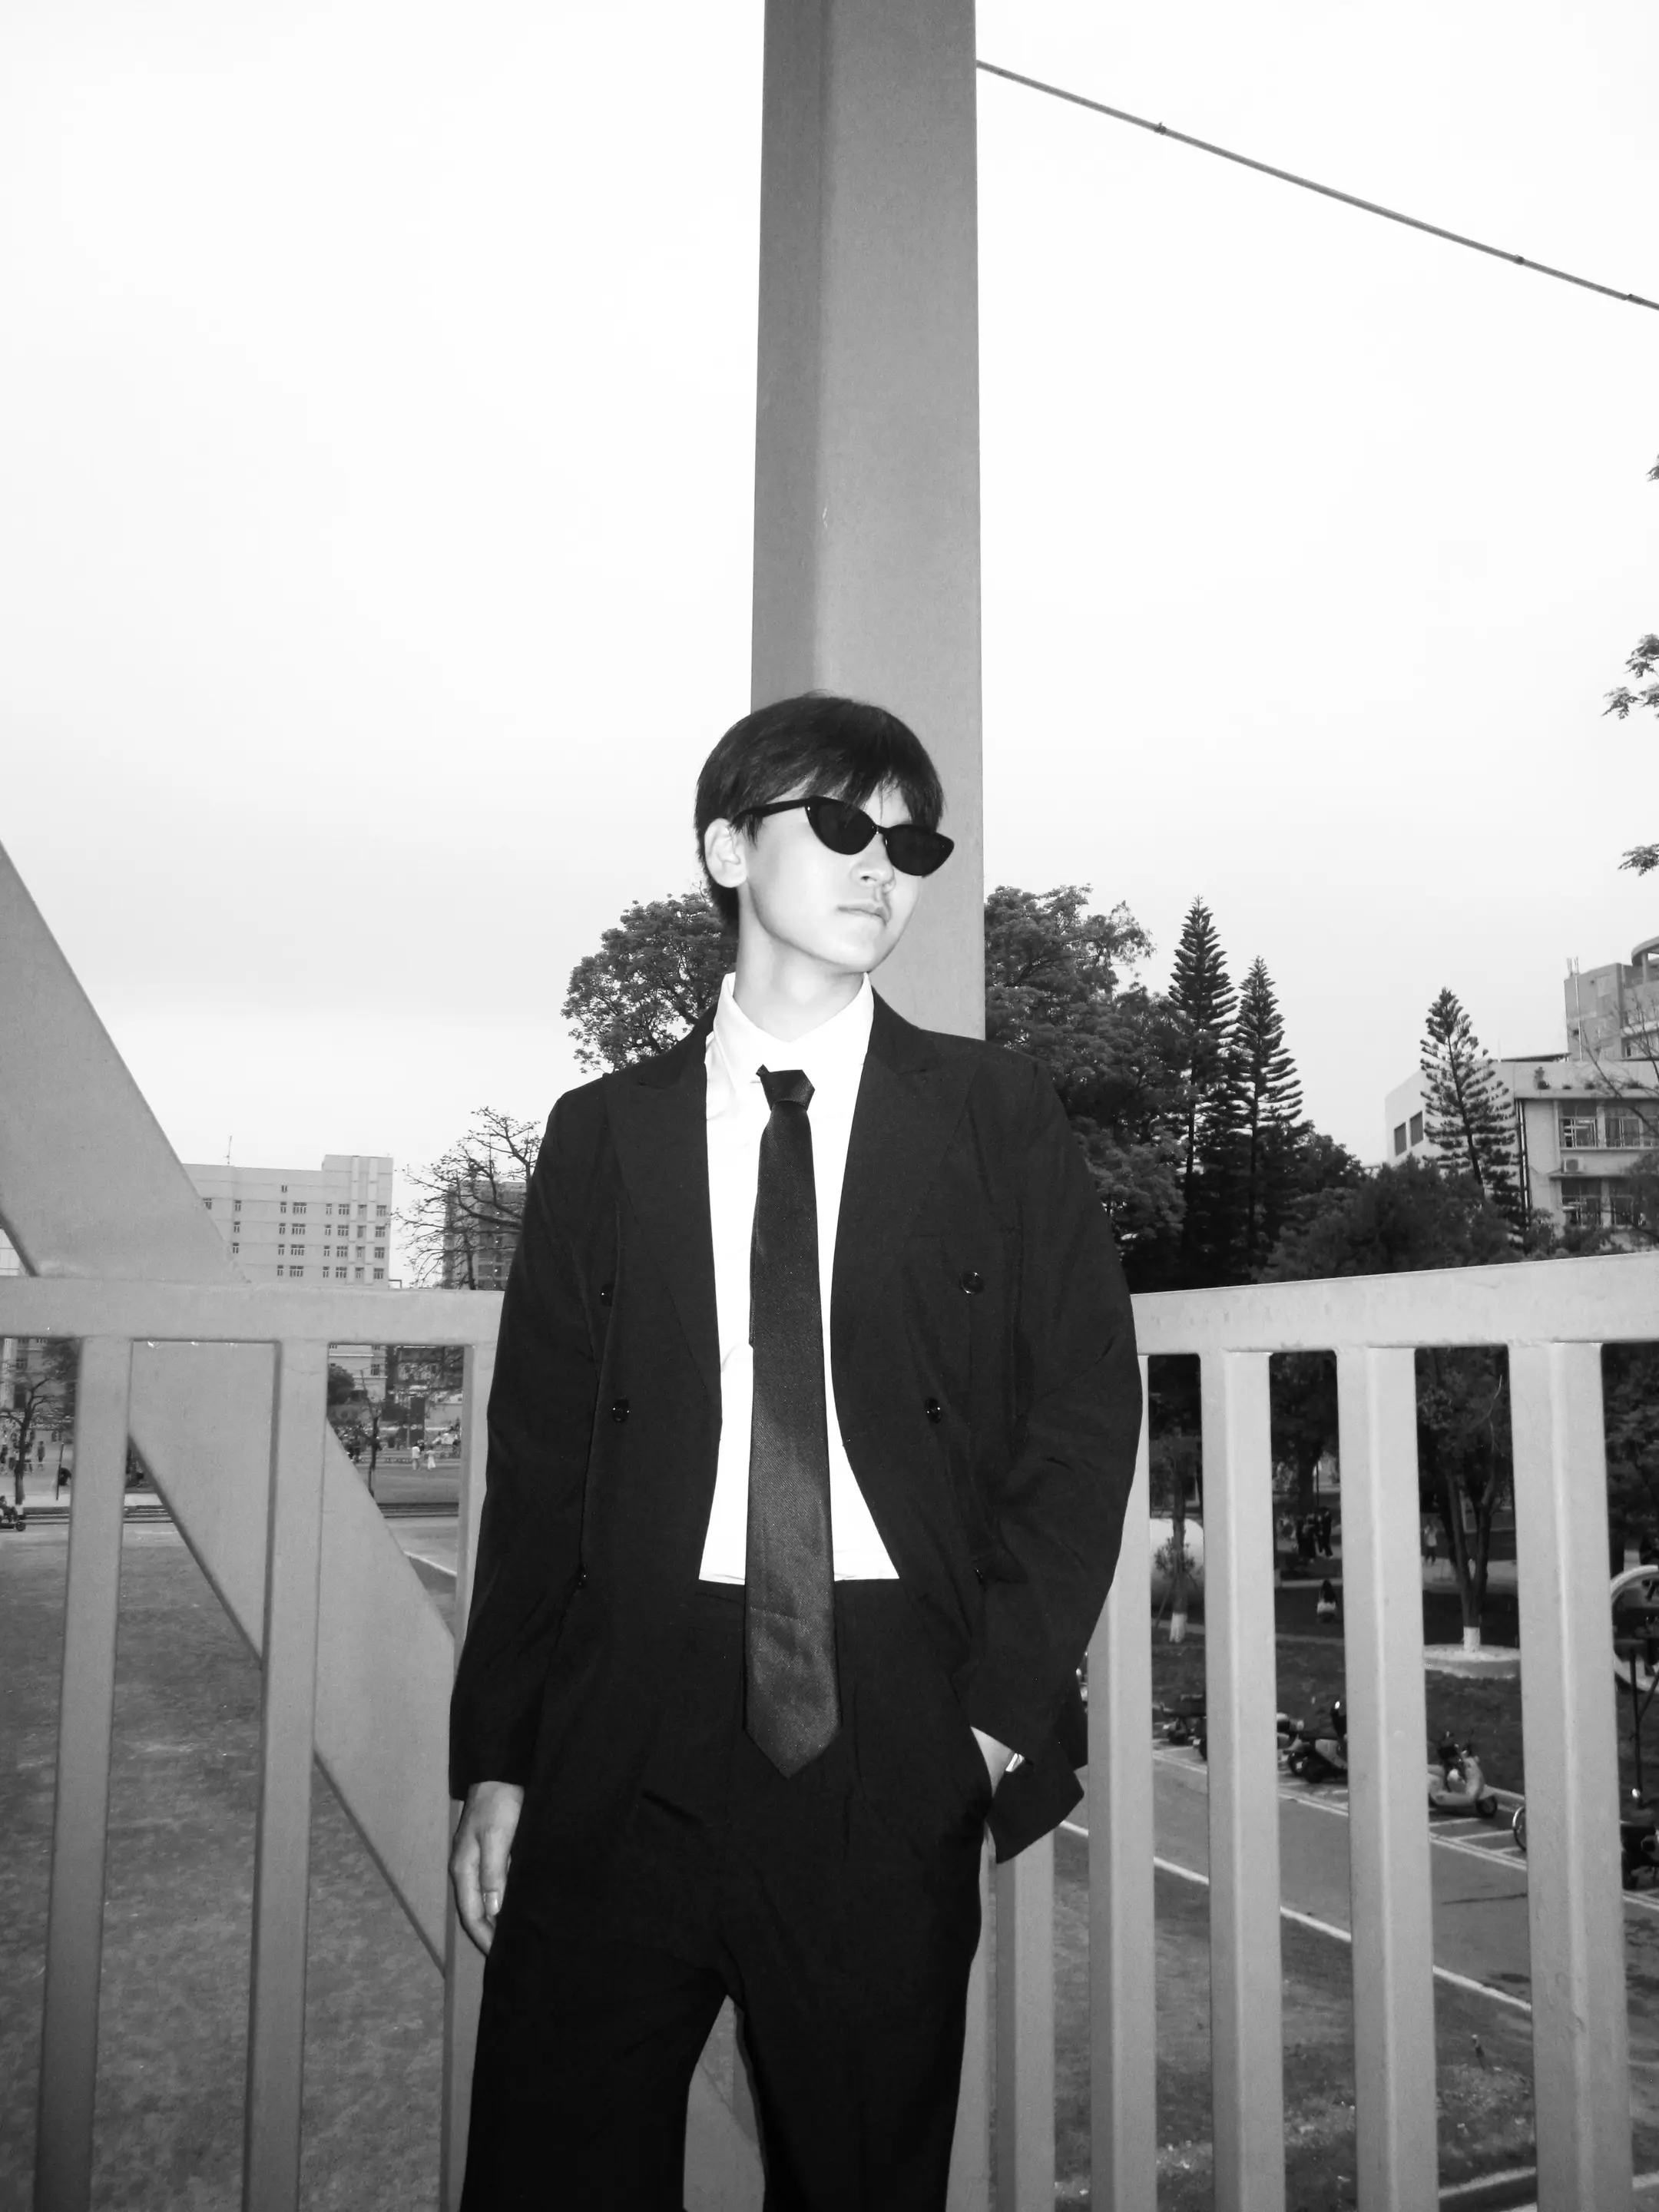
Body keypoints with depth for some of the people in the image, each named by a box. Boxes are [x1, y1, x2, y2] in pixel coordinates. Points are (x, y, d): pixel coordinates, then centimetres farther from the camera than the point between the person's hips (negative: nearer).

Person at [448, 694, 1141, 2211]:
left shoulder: (994, 1113, 6)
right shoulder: (607, 1131, 8)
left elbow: (1088, 1403, 2)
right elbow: (540, 1453, 6)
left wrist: (1006, 1697, -6)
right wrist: (498, 1752, 2)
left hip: (891, 1738, 0)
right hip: (630, 1721, 1)